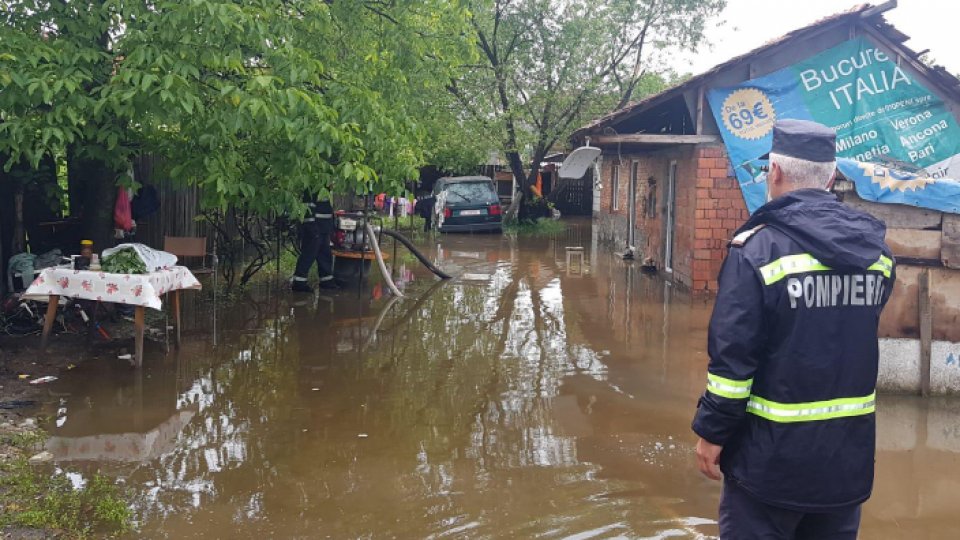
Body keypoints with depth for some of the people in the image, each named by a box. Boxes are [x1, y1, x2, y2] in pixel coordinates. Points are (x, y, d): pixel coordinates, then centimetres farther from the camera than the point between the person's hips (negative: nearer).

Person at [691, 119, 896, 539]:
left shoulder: (758, 249, -16)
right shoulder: (876, 249, 2)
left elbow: (732, 356, -17)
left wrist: (712, 431, -8)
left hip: (774, 451, -5)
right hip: (850, 450, 6)